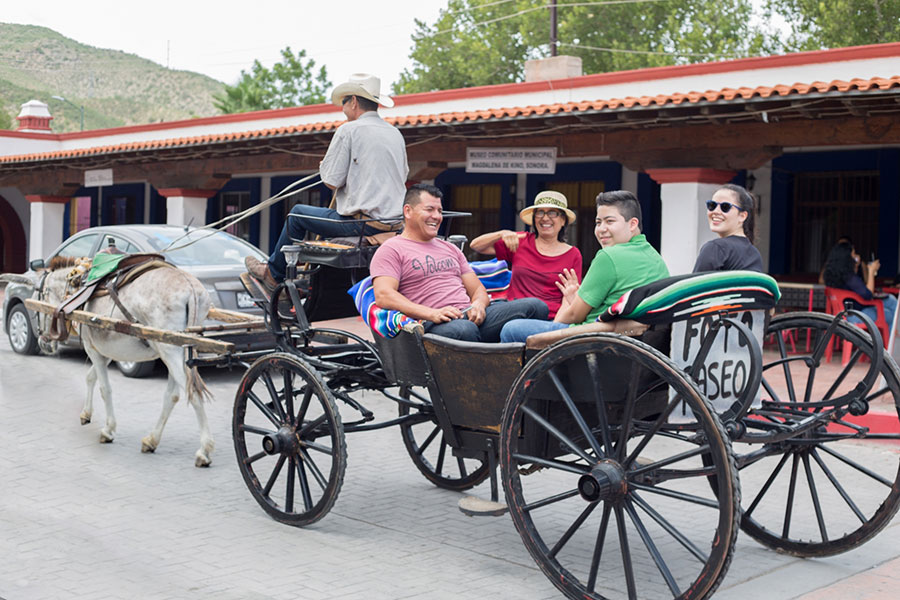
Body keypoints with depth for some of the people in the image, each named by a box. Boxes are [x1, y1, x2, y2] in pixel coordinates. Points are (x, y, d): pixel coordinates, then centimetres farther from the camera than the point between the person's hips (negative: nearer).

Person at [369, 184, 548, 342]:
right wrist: (432, 313, -22)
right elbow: (383, 296, -8)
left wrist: (478, 305, -1)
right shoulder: (391, 250, 9)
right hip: (433, 324, -7)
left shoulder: (450, 249, 31)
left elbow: (477, 289, 27)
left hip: (472, 317, 7)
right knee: (464, 330, -43)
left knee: (535, 306, -16)